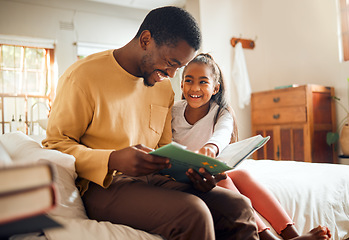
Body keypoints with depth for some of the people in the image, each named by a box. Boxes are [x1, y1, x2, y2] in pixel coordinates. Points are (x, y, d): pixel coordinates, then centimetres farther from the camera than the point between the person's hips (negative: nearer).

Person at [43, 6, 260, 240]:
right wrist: (113, 161, -25)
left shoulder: (164, 87, 12)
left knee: (239, 207, -15)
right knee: (192, 213, -32)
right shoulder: (83, 76, -8)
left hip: (152, 178, 6)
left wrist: (192, 171, -7)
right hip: (102, 186, -5)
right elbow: (55, 143, -7)